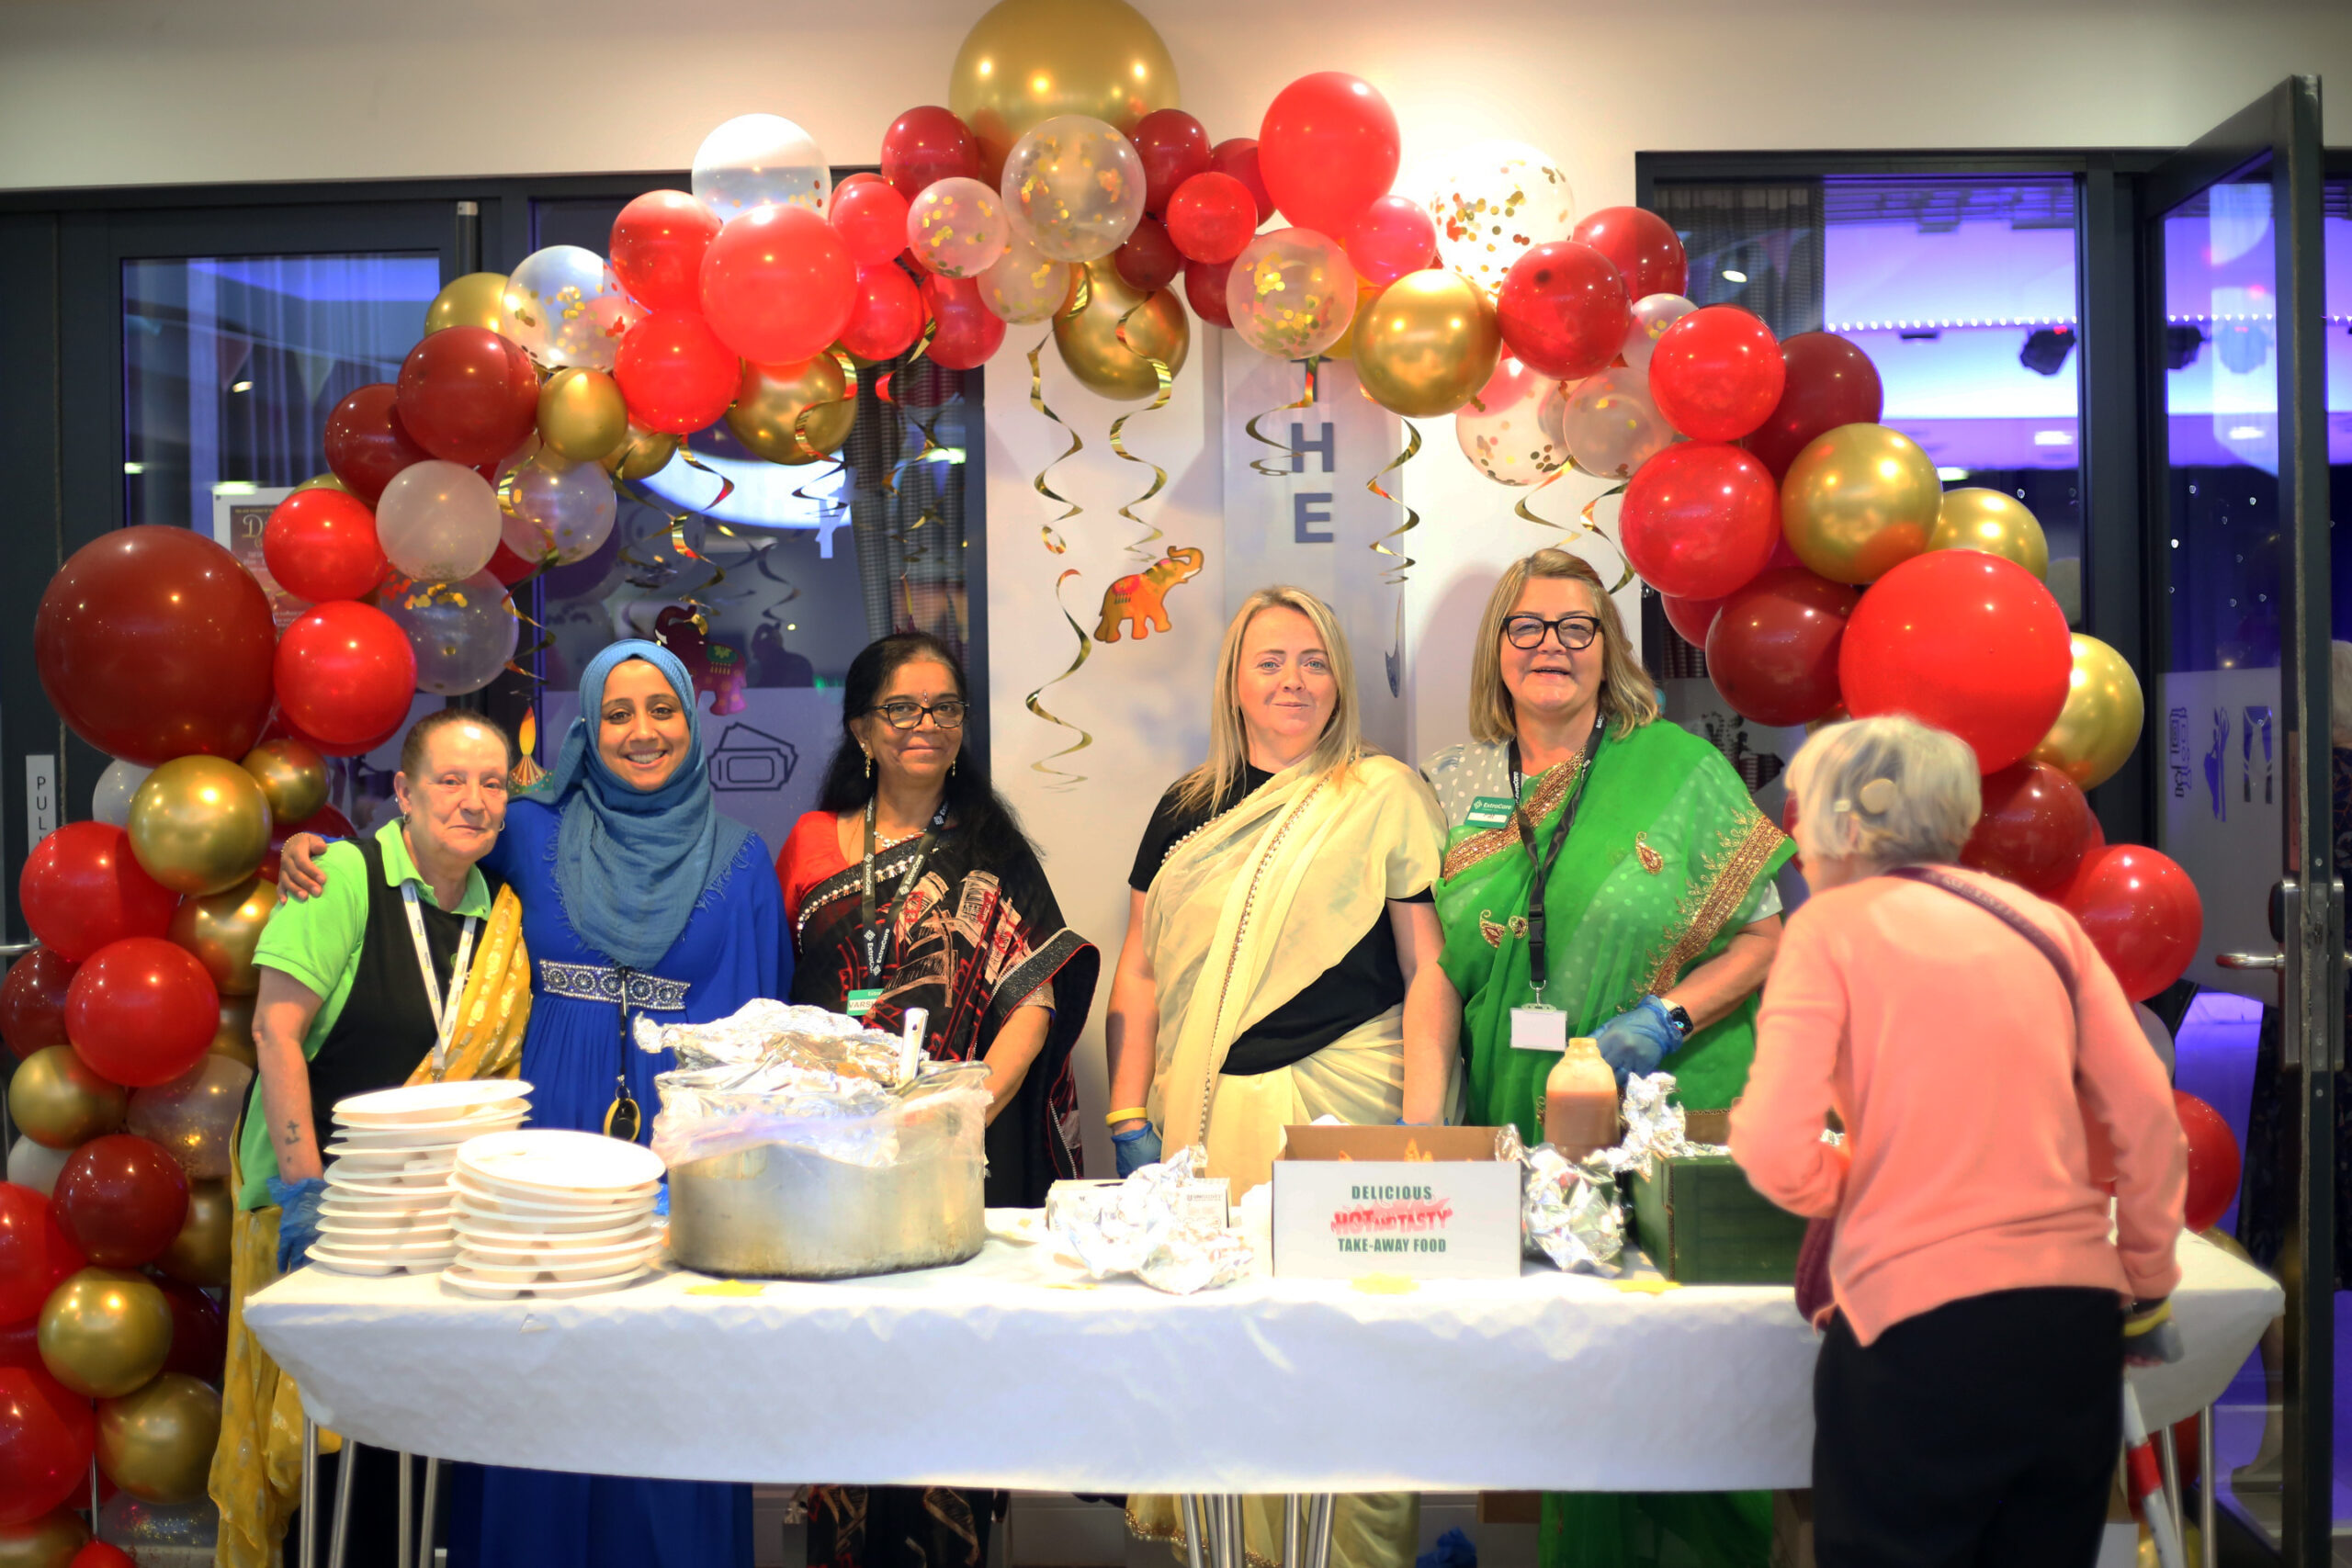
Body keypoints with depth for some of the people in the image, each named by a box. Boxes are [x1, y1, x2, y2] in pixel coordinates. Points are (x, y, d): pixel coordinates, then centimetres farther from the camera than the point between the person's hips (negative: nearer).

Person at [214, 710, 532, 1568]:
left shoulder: (499, 916, 5)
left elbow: (497, 1067, 8)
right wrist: (306, 1188, -19)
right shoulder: (347, 876, -10)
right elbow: (276, 1029, -15)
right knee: (300, 1422, 2)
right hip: (316, 1192, -4)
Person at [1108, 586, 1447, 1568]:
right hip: (1200, 1117, 4)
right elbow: (1141, 973, 13)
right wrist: (1130, 1121, 5)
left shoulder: (1385, 795, 1)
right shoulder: (1188, 809, 12)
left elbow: (1428, 967, -1)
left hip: (1338, 1103, -3)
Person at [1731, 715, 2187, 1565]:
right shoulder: (2044, 921, 10)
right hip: (2077, 1318, 5)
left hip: (1921, 1323, -5)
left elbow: (1776, 1152, -11)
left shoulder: (1832, 925, -2)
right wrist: (2148, 1292, 18)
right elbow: (2147, 1121, 8)